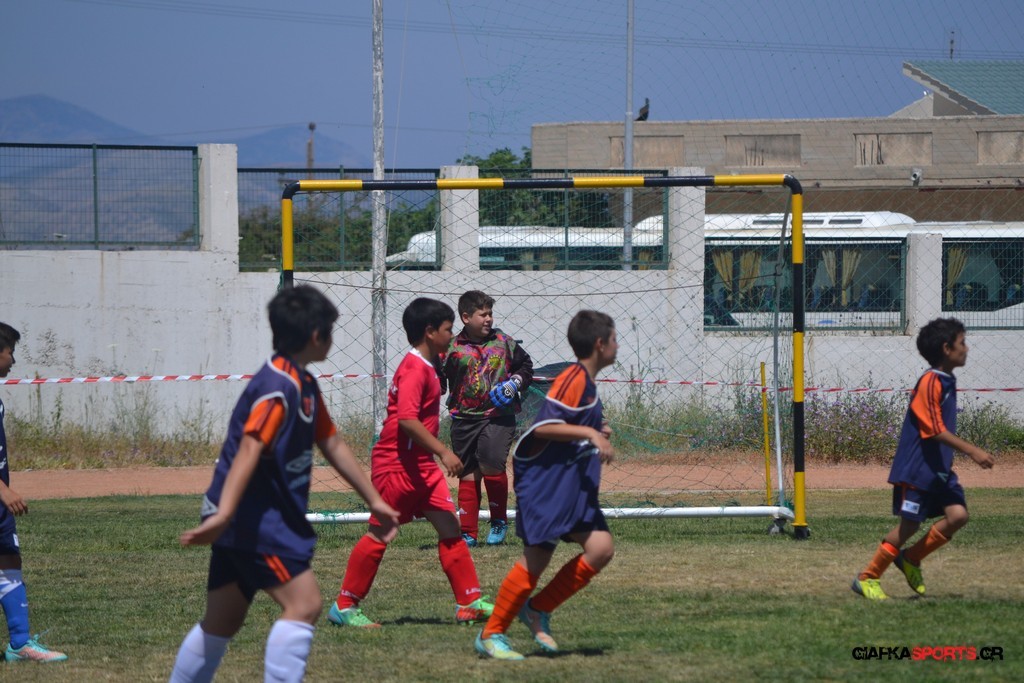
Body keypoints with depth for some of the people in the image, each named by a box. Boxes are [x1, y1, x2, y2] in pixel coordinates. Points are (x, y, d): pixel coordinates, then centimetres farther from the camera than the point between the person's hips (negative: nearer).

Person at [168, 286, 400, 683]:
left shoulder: (304, 386, 15)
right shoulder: (278, 388, -18)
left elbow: (332, 446, 23)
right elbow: (249, 448, -30)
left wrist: (375, 502, 27)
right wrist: (223, 514, -41)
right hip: (252, 517, -10)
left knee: (222, 623, 13)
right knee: (304, 603, -16)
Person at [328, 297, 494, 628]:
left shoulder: (427, 366, 13)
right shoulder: (414, 369, -18)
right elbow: (406, 418, -27)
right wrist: (443, 451, -27)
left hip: (422, 465, 9)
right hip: (396, 464, -9)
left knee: (450, 527, 4)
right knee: (380, 535, -2)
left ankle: (470, 603, 6)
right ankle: (345, 606, 7)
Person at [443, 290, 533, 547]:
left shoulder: (504, 343, 5)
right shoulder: (453, 348, 0)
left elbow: (525, 365, 16)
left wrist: (516, 383, 0)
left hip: (498, 417, -1)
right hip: (464, 419, 1)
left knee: (491, 465, -17)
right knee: (468, 474, 4)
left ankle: (499, 520, 4)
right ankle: (468, 532, 12)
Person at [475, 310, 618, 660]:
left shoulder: (587, 382, 17)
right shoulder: (573, 378, -14)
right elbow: (543, 426, -22)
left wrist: (597, 435, 13)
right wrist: (589, 433, -23)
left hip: (575, 486, 9)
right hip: (547, 483, -9)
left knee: (601, 548, -5)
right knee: (536, 558, -9)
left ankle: (538, 609, 7)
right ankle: (491, 634, 0)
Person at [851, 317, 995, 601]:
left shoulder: (947, 382, 11)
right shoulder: (930, 383, -18)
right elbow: (936, 431, -23)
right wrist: (973, 451, -26)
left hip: (940, 468, 8)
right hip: (917, 468, -8)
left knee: (957, 515, -5)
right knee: (909, 524, -4)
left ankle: (910, 559, 12)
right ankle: (867, 578, 10)